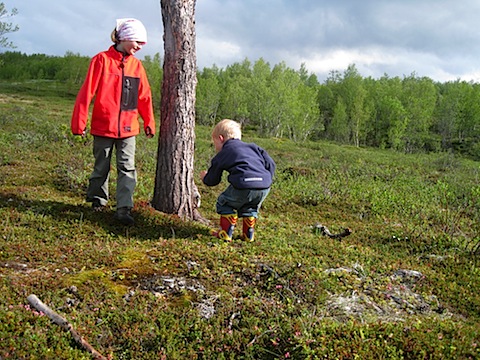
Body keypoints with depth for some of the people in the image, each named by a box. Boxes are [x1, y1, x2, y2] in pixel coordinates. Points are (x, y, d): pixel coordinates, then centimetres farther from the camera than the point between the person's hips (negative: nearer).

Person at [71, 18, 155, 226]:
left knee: (127, 168, -3)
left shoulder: (136, 65, 7)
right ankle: (98, 200, 31)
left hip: (128, 128, 3)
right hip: (103, 125, -3)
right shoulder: (102, 60, -7)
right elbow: (87, 92, -8)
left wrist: (149, 122, 13)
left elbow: (144, 96, 13)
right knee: (102, 167, 11)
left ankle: (124, 209, -1)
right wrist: (79, 122, -9)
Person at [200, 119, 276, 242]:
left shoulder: (222, 155, 17)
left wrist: (205, 178, 45)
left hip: (243, 186, -5)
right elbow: (270, 163, 19)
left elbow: (213, 180, 23)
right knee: (250, 208, 32)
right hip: (264, 187, 5)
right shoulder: (252, 147, 28)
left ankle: (226, 233, 21)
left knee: (224, 203, 20)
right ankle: (249, 235, 32)